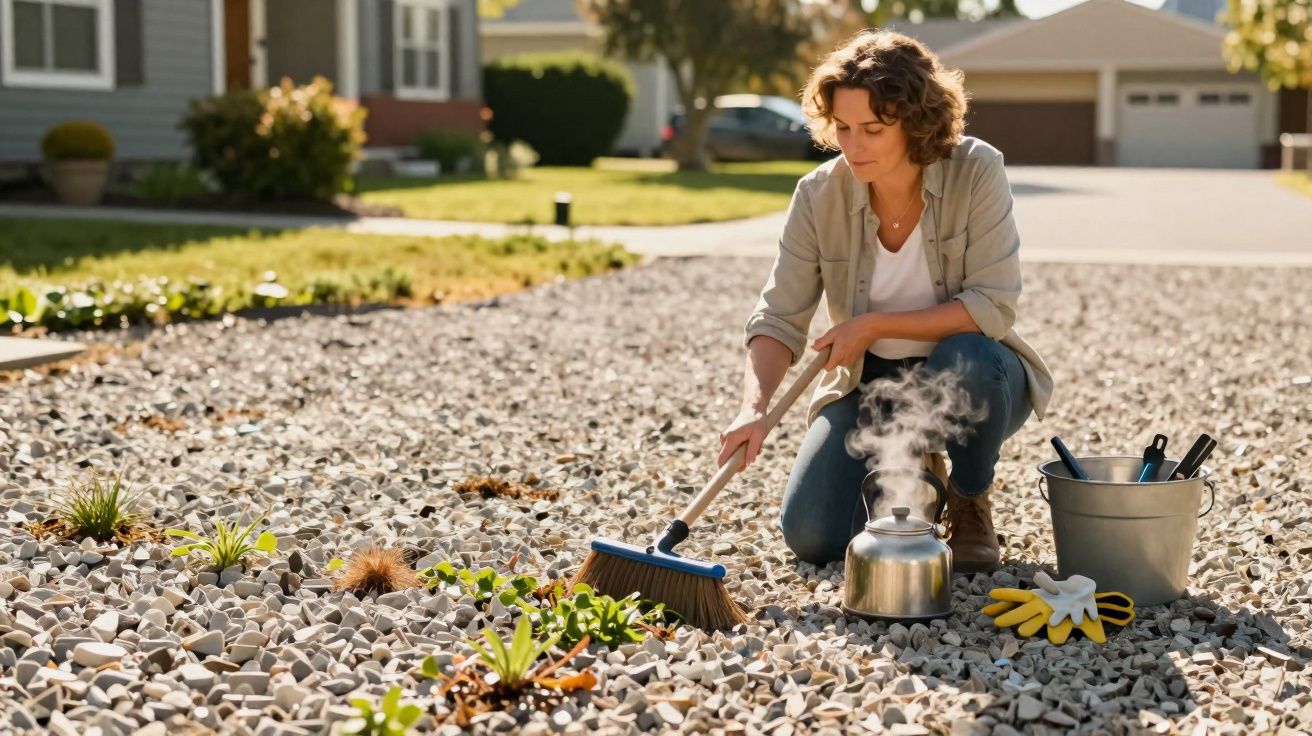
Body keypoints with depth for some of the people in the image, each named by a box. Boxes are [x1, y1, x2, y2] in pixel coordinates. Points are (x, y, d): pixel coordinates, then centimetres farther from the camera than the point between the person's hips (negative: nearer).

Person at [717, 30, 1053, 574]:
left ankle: (969, 506, -8)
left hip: (975, 382, -2)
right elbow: (778, 319, -14)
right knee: (811, 537, -15)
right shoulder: (820, 195, -13)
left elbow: (992, 307, -24)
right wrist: (755, 407, -32)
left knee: (963, 358, -38)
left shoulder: (976, 172, -20)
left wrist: (876, 325, -27)